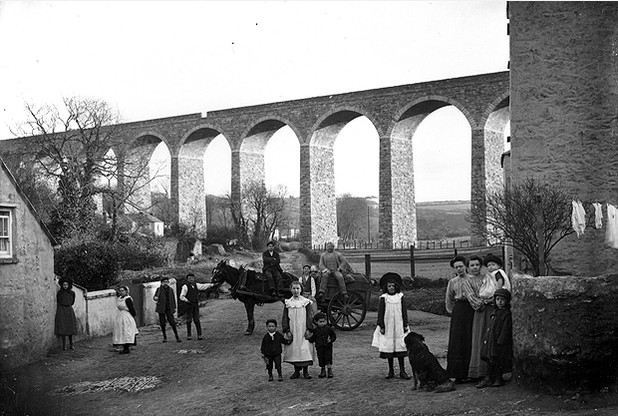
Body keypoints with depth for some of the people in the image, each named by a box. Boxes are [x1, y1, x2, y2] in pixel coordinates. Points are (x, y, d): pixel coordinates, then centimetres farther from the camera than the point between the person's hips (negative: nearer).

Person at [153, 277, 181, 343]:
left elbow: (173, 299, 14)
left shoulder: (171, 289, 10)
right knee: (162, 323, 1)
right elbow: (154, 297, 11)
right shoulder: (159, 289, 4)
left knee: (172, 322, -7)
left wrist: (174, 308, 9)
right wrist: (155, 298, -12)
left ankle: (177, 337, -2)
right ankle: (164, 337, 14)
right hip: (161, 308, 0)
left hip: (169, 308, 0)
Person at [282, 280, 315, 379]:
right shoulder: (288, 303, 6)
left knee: (305, 349, -7)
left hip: (303, 330, -2)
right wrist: (287, 330, -3)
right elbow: (285, 318, 5)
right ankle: (296, 371, 14)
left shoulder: (306, 302, 2)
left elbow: (309, 317, 1)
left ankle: (305, 371, 3)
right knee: (293, 350, 3)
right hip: (292, 331, 2)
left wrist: (309, 329, -7)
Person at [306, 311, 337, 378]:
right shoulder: (315, 330, 0)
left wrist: (331, 340, -14)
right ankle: (323, 371, 24)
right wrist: (309, 338, -15)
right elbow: (313, 339, 5)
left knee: (328, 359, -7)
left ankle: (330, 371, 3)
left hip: (328, 347, -2)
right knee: (321, 360, 8)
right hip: (319, 348, 2)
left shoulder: (328, 328, -3)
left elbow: (334, 335, 3)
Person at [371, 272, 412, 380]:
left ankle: (402, 371, 7)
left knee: (400, 348, 0)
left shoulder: (400, 297, 3)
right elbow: (380, 313, 1)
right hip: (388, 328, -1)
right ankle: (391, 370, 15)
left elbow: (404, 312, 7)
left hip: (399, 327, 1)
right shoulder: (383, 298, -1)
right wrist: (381, 326, -3)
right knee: (389, 349, 4)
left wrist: (405, 325, 5)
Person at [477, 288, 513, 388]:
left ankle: (498, 379, 11)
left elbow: (505, 330, -16)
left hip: (499, 344, -8)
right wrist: (486, 338, 19)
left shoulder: (507, 314, -12)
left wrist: (500, 342, -20)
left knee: (497, 362, -2)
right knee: (490, 361, 11)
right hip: (491, 342, 8)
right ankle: (488, 379, 18)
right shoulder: (496, 313, 15)